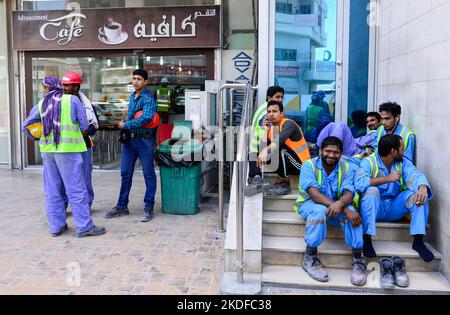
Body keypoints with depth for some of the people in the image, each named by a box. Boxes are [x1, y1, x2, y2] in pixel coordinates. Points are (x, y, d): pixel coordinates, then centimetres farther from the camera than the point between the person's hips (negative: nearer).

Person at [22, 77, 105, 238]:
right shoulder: (72, 100, 2)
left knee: (52, 190, 11)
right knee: (76, 190, -2)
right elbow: (84, 125, 0)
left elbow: (25, 127, 18)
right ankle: (84, 227, -1)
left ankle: (56, 226, 17)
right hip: (68, 148, -4)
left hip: (47, 149, 4)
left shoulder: (40, 104, 12)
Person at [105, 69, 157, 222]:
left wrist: (125, 125, -17)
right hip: (129, 139, 8)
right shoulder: (132, 96, 14)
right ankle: (122, 206, 21)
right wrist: (125, 125, 9)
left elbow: (146, 118, -26)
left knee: (149, 175, 2)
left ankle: (148, 208, 10)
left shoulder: (148, 98, -12)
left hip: (144, 140, -8)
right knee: (125, 174, 11)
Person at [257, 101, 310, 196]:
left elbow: (281, 140, -39)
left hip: (300, 164, -7)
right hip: (288, 163, 7)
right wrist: (266, 131, -10)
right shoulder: (271, 128, 6)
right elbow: (265, 146, -5)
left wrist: (266, 150, -53)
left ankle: (284, 182, -17)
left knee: (280, 147, -29)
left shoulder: (288, 124, -17)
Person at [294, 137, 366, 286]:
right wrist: (339, 207, -39)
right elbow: (314, 192, -28)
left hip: (336, 205, 3)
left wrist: (340, 204, -44)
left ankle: (358, 259, -18)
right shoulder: (309, 165, -14)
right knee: (320, 210, -37)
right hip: (310, 203, -3)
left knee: (351, 211, -29)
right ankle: (310, 257, -22)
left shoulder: (346, 168, -3)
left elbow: (348, 193, -18)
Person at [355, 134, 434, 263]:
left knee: (418, 192, -17)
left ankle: (418, 240, -15)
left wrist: (422, 189, -39)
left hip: (394, 209, 5)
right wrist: (387, 179, -34)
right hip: (374, 209, -4)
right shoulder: (369, 162, -12)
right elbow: (359, 182, -31)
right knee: (371, 190, -34)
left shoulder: (403, 162, 3)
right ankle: (367, 239, -27)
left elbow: (416, 175, -16)